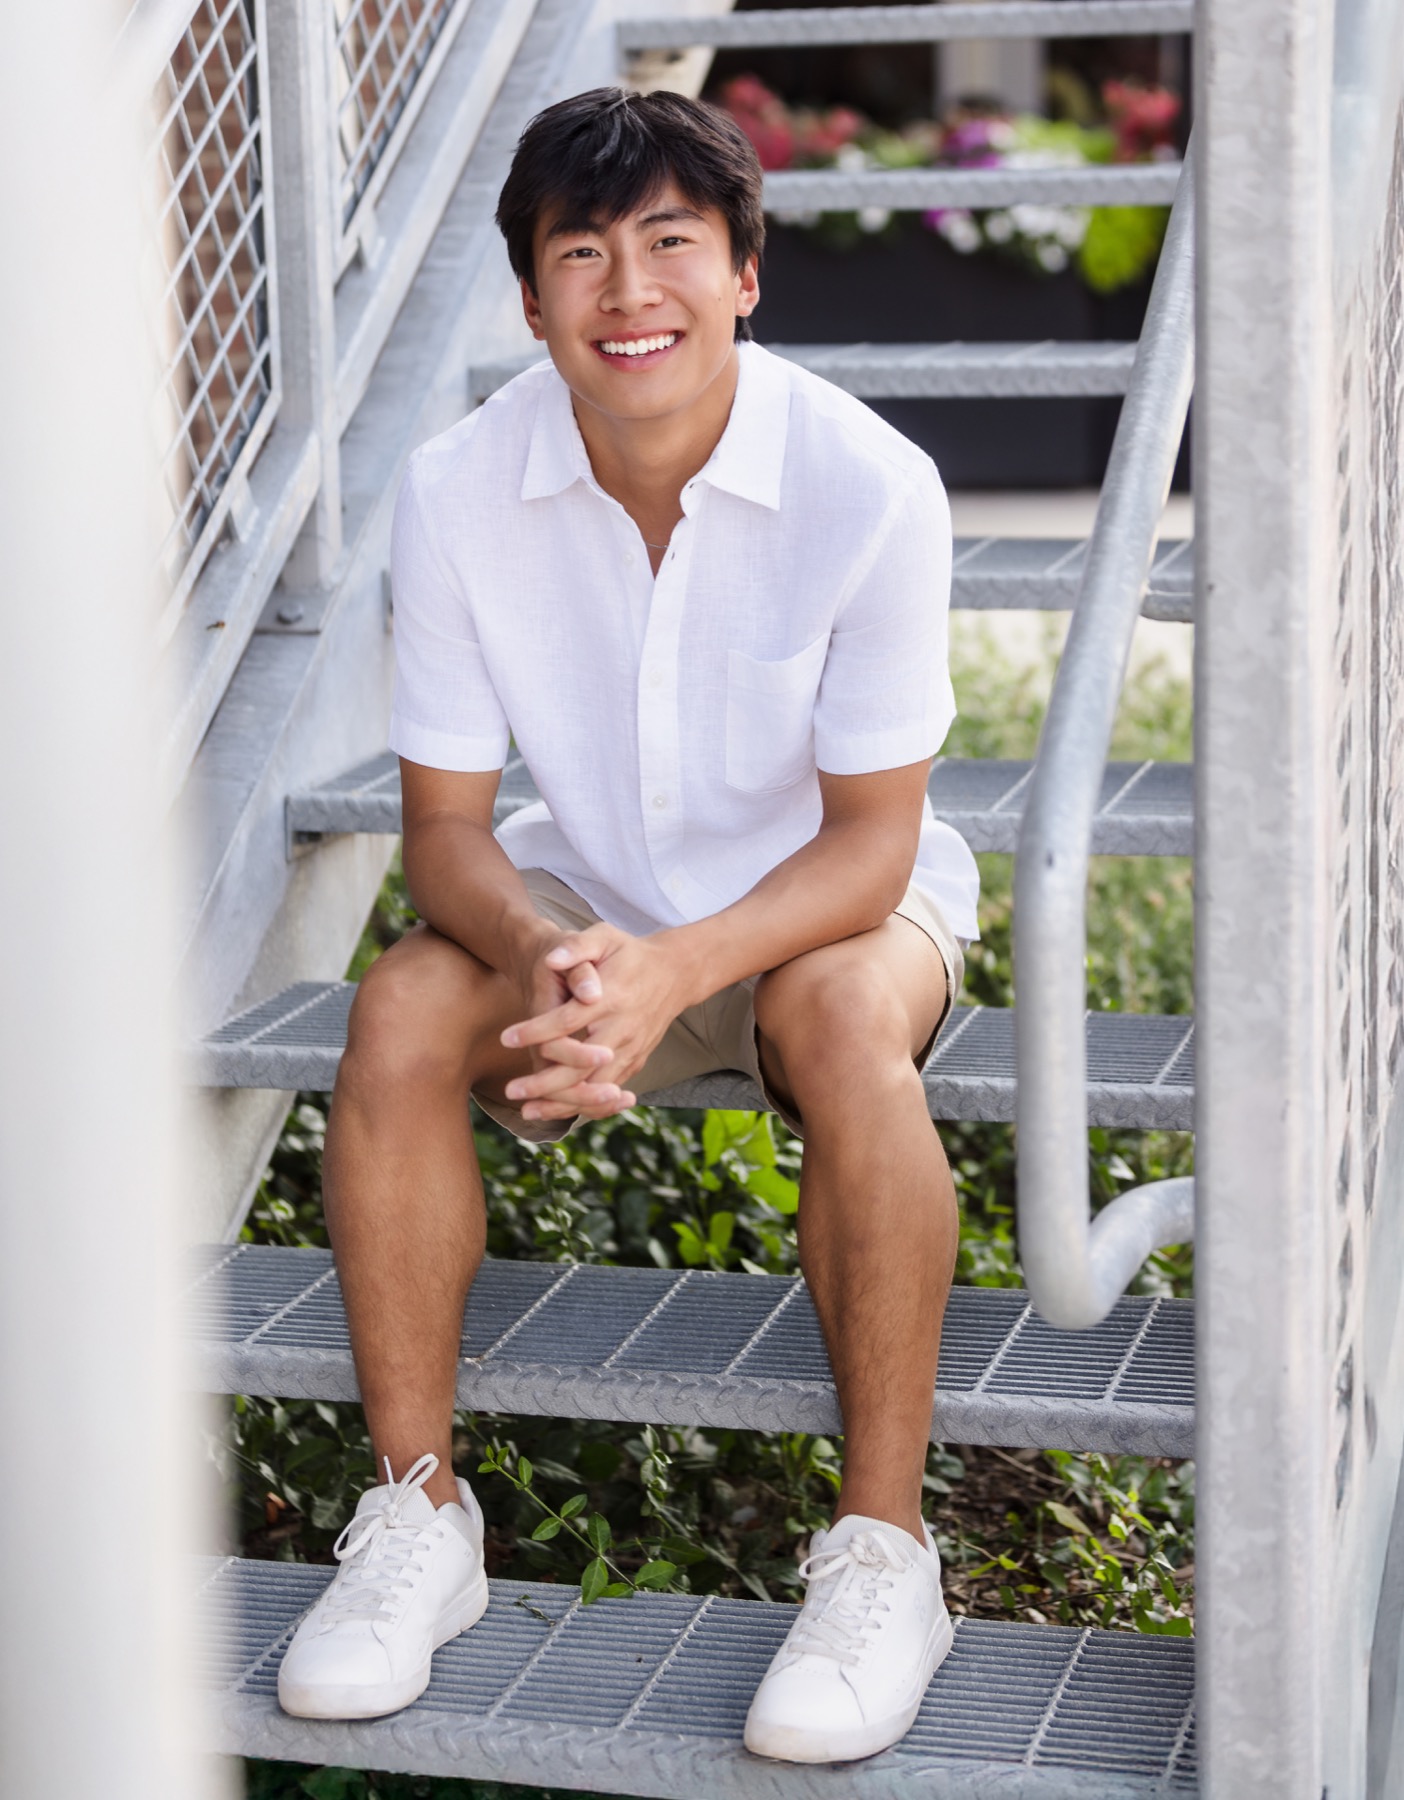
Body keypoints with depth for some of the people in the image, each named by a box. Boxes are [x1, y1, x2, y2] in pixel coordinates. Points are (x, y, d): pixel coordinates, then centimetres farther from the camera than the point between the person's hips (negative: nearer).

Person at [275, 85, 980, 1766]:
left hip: (826, 893, -2)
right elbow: (445, 823, -11)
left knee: (842, 1020, -36)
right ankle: (416, 1515, -11)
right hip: (588, 885, 3)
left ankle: (883, 1550, -23)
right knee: (399, 1015, -25)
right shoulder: (460, 489, -17)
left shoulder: (868, 484, -25)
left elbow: (870, 841, -21)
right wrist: (540, 957, -35)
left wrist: (669, 974, -39)